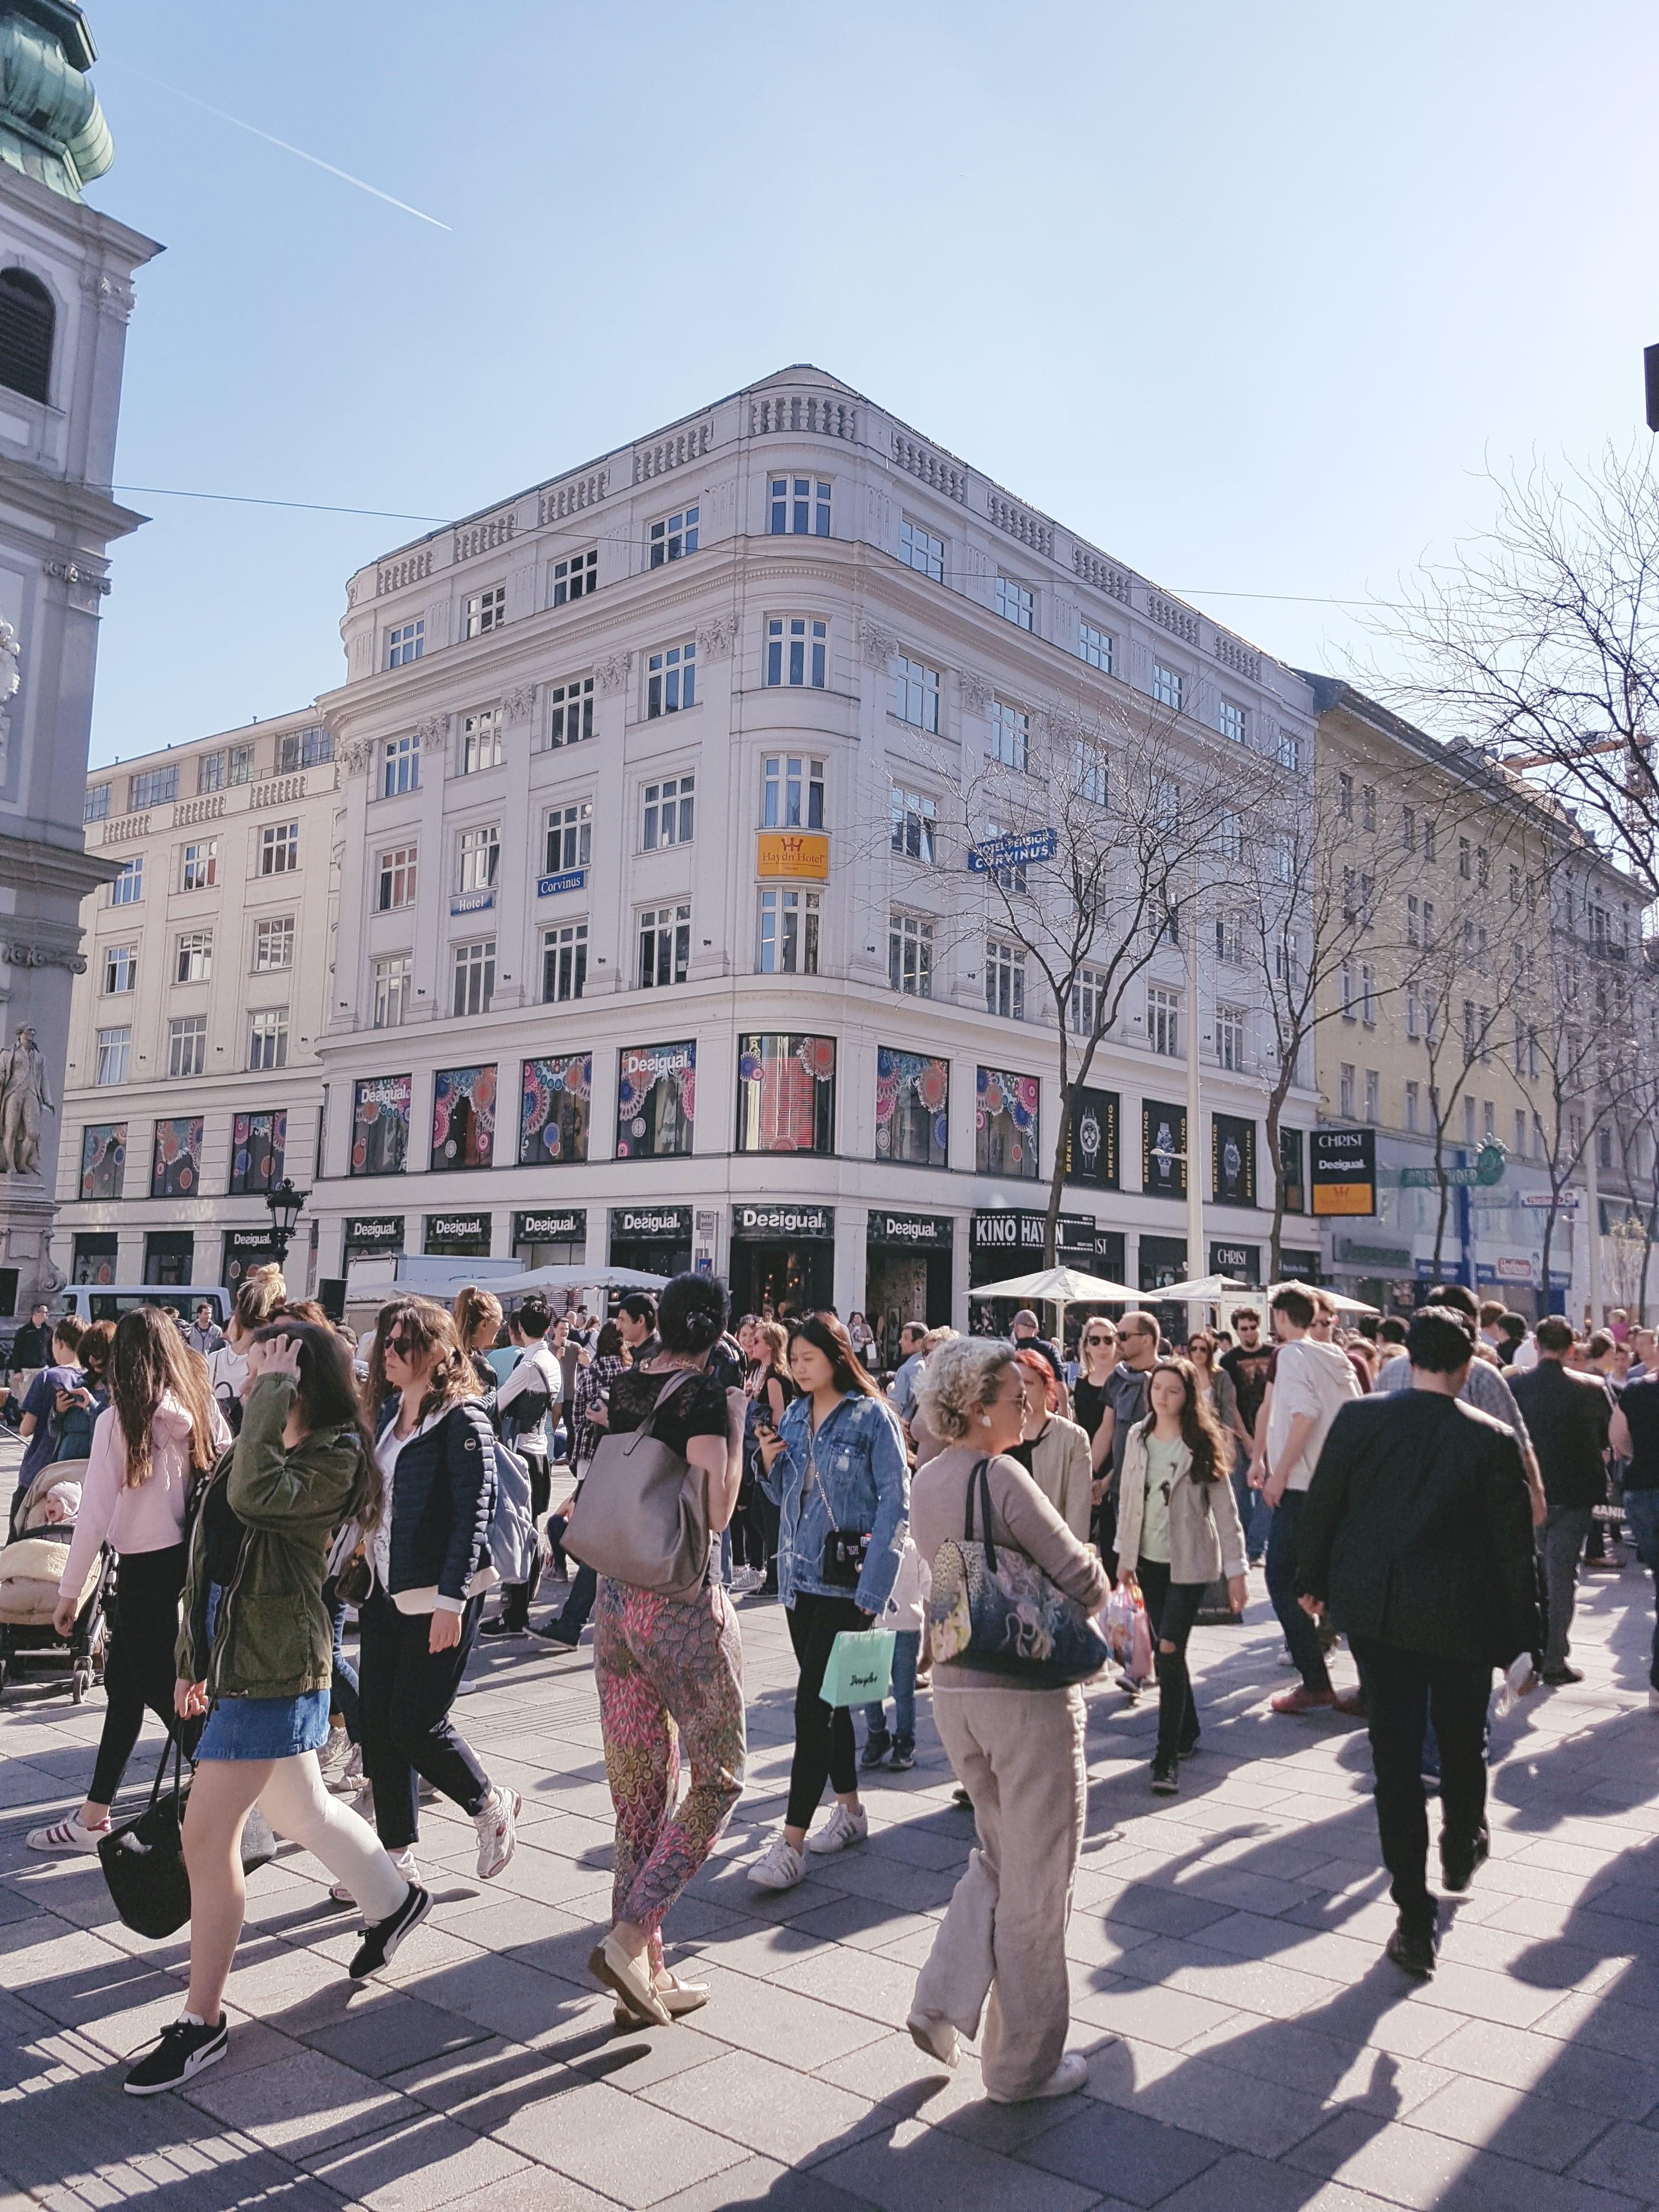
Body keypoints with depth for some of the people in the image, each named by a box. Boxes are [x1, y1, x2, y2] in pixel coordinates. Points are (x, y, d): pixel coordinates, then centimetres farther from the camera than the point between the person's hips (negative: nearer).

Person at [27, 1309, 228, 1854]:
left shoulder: (118, 1422, -11)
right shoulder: (203, 1411, 0)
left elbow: (95, 1514, -9)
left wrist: (69, 1591, 0)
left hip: (145, 1569, -5)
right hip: (190, 1562, 5)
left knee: (162, 1692, 7)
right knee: (122, 1682, 20)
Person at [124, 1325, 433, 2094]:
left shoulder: (334, 1456, -17)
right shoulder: (258, 1446, 9)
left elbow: (255, 1496, -37)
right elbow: (215, 1555, 16)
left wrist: (275, 1390, -29)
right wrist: (194, 1657, 18)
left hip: (274, 1668, -9)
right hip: (233, 1656, 9)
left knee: (207, 1835, -6)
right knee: (299, 1811, 22)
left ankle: (202, 2023, 9)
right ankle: (394, 1901, 44)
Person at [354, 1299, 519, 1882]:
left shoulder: (462, 1420, -14)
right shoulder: (388, 1414, 10)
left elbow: (472, 1514, -19)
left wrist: (451, 1600, -23)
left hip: (438, 1594, -8)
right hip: (384, 1591, 8)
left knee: (416, 1724, -5)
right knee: (377, 1724, 8)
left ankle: (493, 1807, 21)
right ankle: (397, 1860, 21)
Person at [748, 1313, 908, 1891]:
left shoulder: (871, 1416, -10)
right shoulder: (794, 1416, 9)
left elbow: (895, 1501, -12)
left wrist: (872, 1587, -17)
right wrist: (771, 1464, -5)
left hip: (845, 1578, -7)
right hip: (799, 1573, 7)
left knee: (814, 1700, -9)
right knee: (824, 1696, 15)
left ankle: (791, 1842, -6)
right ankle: (851, 1809, 31)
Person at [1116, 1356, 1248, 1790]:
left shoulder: (1204, 1444, -9)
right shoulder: (1139, 1436, 4)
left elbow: (1225, 1509, -9)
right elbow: (1128, 1497, 10)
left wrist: (1236, 1570, -11)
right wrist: (1124, 1554, 11)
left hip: (1189, 1562, -5)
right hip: (1148, 1559, 5)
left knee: (1169, 1652, -12)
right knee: (1167, 1651, 12)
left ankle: (1167, 1757, -7)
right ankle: (1188, 1732, 30)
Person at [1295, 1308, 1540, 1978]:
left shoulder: (1358, 1418, -8)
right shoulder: (1492, 1439, -12)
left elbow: (1320, 1507, 0)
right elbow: (1514, 1544, -8)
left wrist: (1312, 1582, 14)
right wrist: (1521, 1632, 3)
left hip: (1375, 1613, 1)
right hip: (1462, 1619, 0)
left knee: (1395, 1756, 6)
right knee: (1462, 1742, 24)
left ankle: (1414, 1919, 8)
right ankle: (1462, 1852, 47)